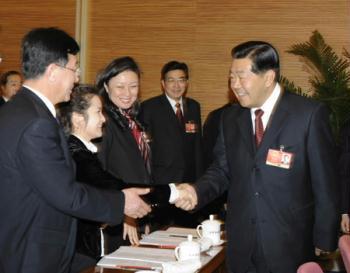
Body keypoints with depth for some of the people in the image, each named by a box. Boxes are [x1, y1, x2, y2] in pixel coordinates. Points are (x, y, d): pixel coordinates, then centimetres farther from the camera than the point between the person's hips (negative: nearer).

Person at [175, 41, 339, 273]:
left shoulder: (310, 114, -10)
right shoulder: (230, 118, 6)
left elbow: (326, 184, -7)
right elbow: (222, 170, 11)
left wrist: (324, 242, -5)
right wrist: (197, 191, -9)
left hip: (291, 246, -4)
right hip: (241, 247, 4)